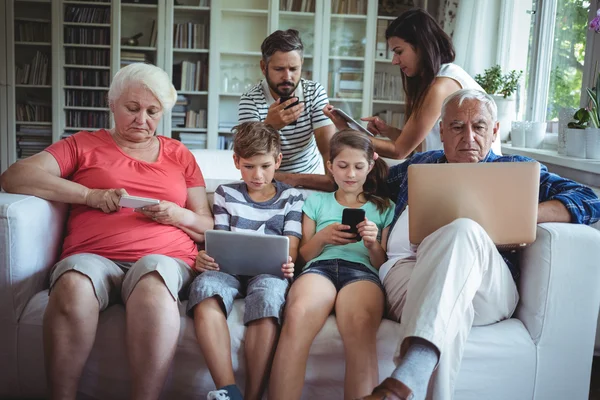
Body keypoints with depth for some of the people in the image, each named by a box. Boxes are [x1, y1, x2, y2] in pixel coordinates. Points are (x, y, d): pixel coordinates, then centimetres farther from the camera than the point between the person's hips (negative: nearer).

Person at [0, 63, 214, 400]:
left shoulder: (179, 155, 21)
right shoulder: (84, 145, 18)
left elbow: (208, 227, 19)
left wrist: (178, 215, -4)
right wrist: (90, 195, -5)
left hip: (165, 258, 0)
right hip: (93, 257, 0)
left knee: (153, 284, -37)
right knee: (72, 287, -35)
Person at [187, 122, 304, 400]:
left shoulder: (291, 197, 17)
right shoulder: (226, 194, 20)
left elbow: (291, 246, 8)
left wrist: (287, 263, -17)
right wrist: (205, 258, -12)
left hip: (269, 271, -1)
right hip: (229, 268, 2)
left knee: (267, 293, -38)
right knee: (205, 285, -35)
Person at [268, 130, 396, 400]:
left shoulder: (384, 207, 25)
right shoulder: (316, 201, 26)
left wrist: (372, 244, -4)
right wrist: (322, 237, -1)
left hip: (362, 269, 0)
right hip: (320, 266, 1)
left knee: (360, 325, -40)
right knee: (297, 314, -39)